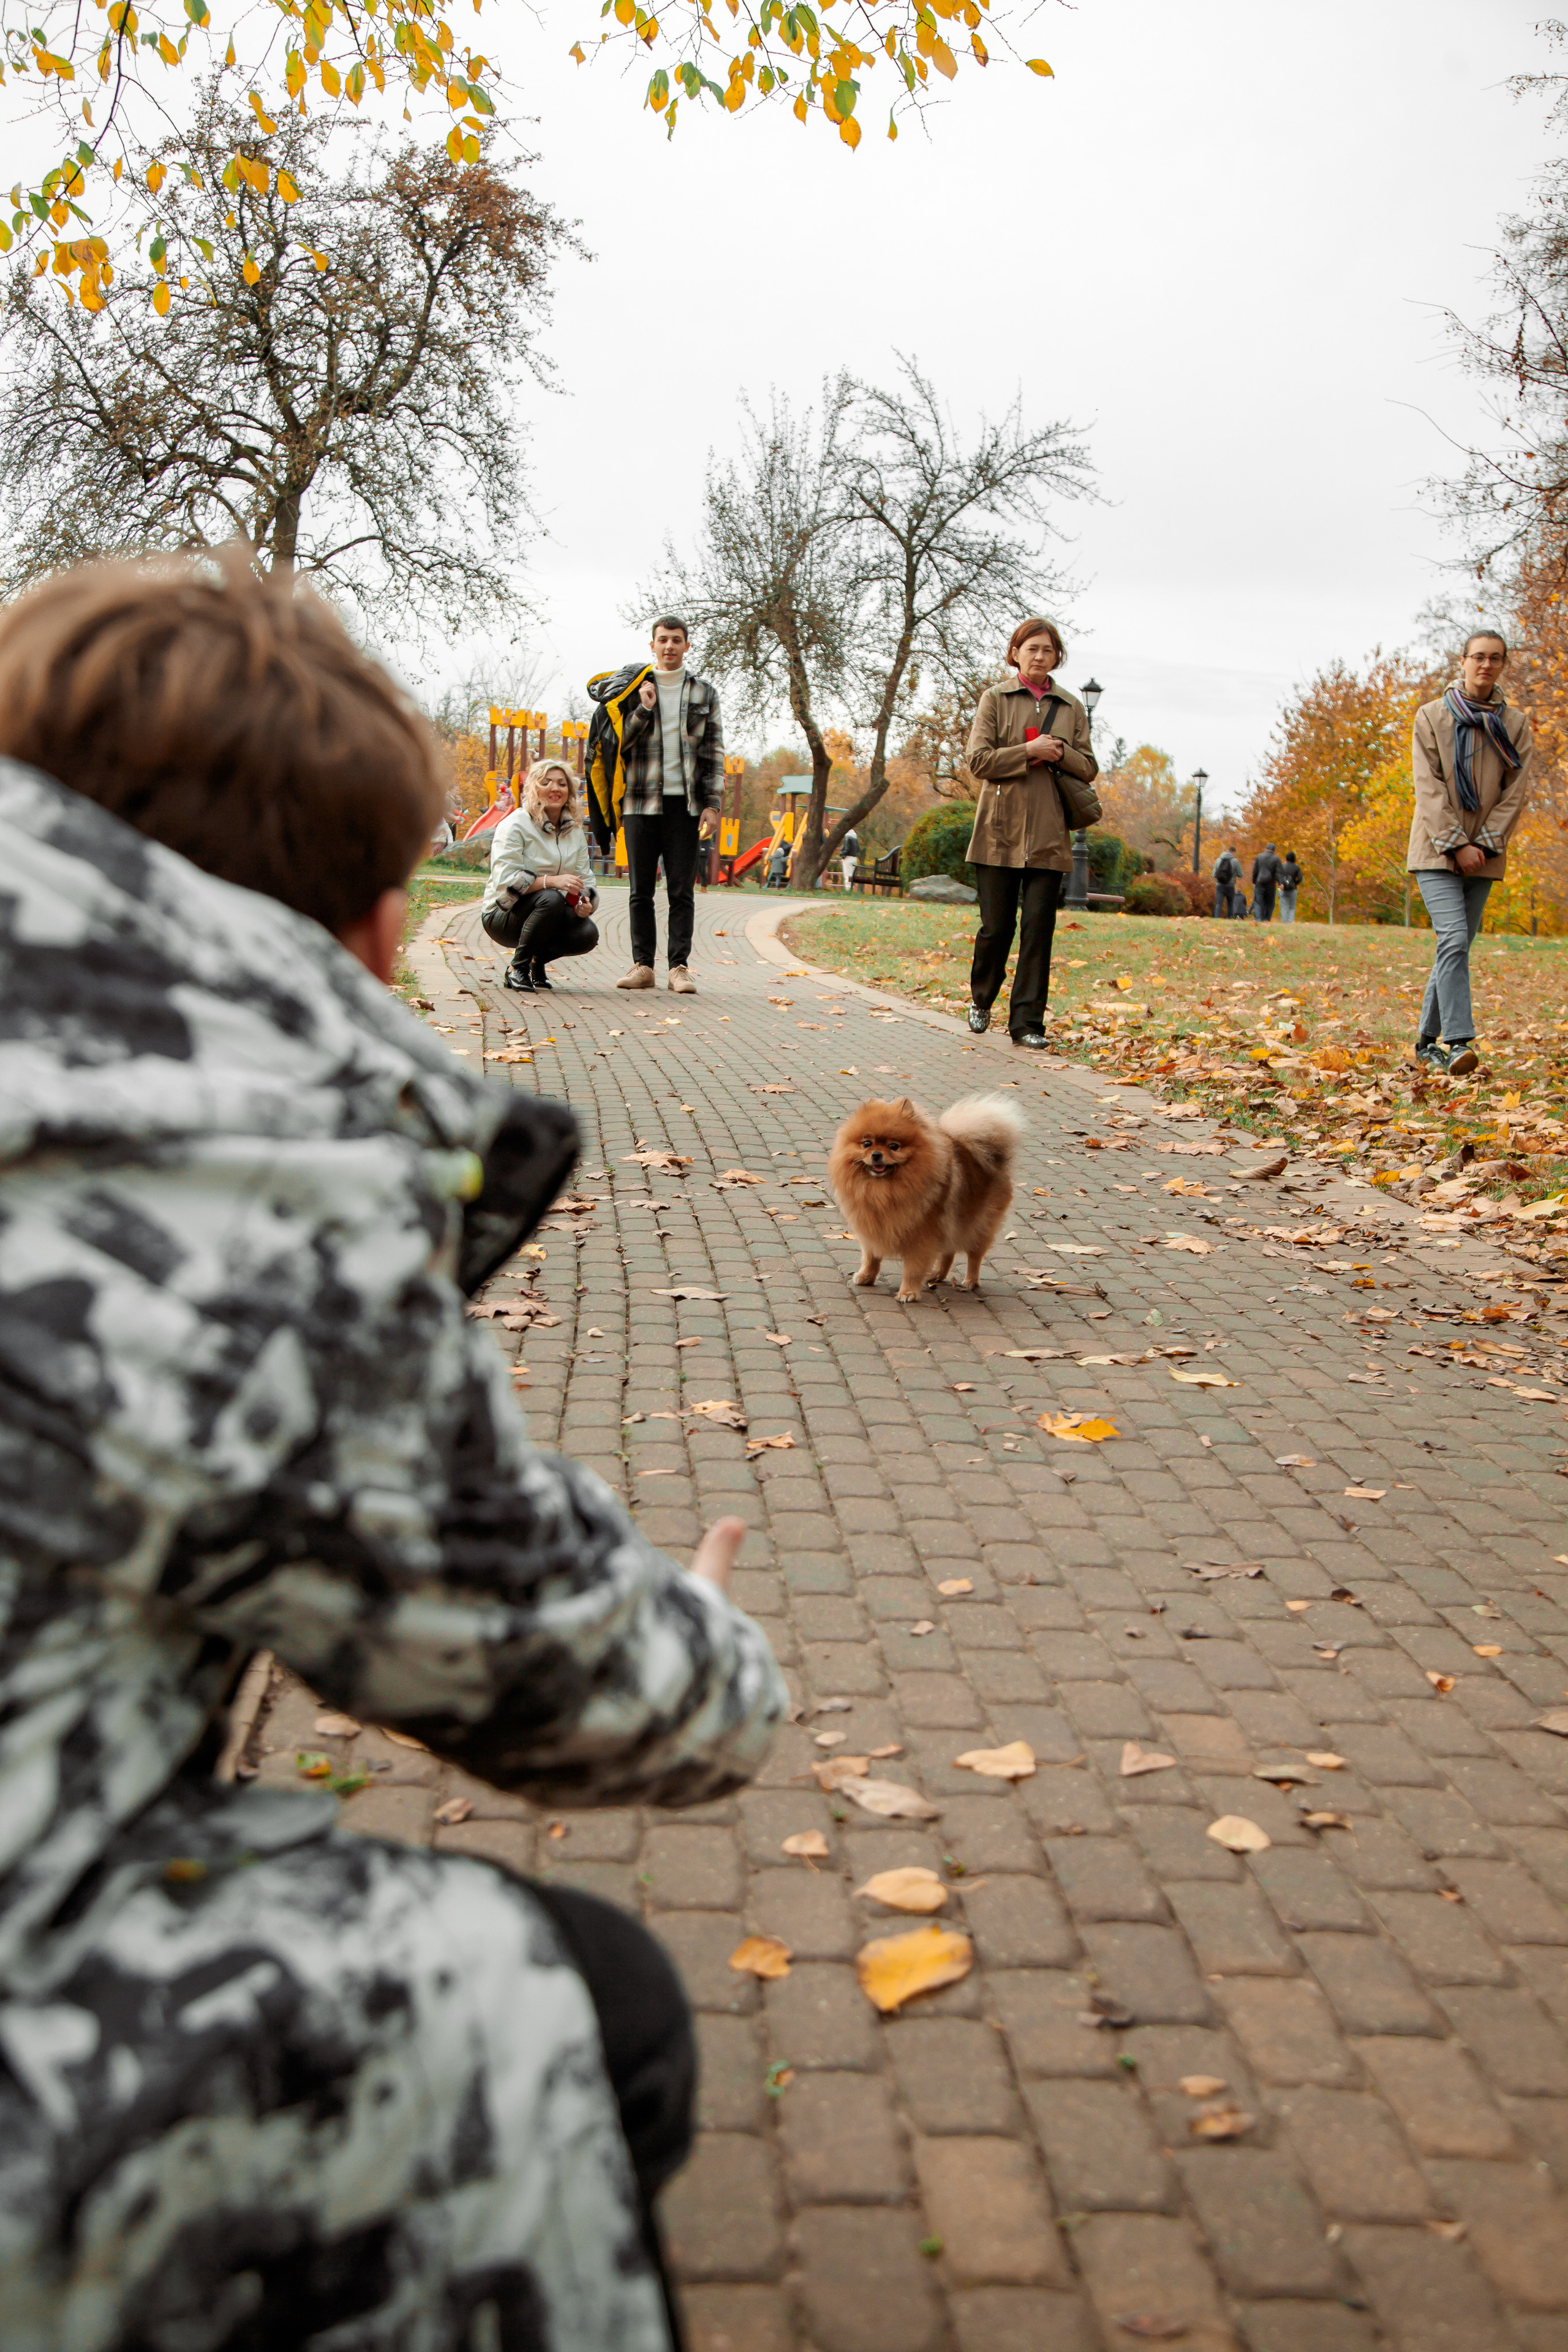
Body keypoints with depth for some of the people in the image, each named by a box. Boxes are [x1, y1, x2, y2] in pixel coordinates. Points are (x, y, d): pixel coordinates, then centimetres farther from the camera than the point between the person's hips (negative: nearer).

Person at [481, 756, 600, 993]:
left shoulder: (575, 829, 9)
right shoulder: (516, 824, -12)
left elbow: (585, 877, 8)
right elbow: (505, 879, -23)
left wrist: (586, 902, -17)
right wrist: (552, 881, -35)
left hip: (549, 914, 6)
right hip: (503, 915, -5)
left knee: (588, 934, -24)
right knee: (551, 899, -37)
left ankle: (538, 959, 8)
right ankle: (517, 968, -17)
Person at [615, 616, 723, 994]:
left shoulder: (704, 694, 11)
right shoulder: (635, 690, 10)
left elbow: (715, 753, 8)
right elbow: (617, 743, 5)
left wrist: (712, 805, -1)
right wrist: (643, 709, -8)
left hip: (685, 803, 0)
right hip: (642, 802, 1)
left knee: (682, 891, -2)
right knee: (641, 891, 1)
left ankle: (680, 966, 1)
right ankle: (642, 965, 7)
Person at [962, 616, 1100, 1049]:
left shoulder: (1071, 708, 14)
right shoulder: (995, 699, 7)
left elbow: (1089, 768, 13)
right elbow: (977, 760, -2)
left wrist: (1060, 753, -6)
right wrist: (1028, 750, -12)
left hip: (1049, 832, 2)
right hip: (1000, 829, -2)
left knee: (1039, 927, -5)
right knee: (996, 926, 0)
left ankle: (1028, 1022, 0)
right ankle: (981, 999, 26)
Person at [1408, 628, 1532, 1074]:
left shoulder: (1515, 724, 8)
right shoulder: (1431, 717, 1)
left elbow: (1517, 789, 3)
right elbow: (1428, 788, -5)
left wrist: (1484, 843, -9)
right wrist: (1456, 844, -13)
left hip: (1484, 855, 3)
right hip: (1436, 851, -3)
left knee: (1457, 947, 5)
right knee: (1454, 940, -19)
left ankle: (1428, 1041, 14)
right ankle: (1459, 1042, -24)